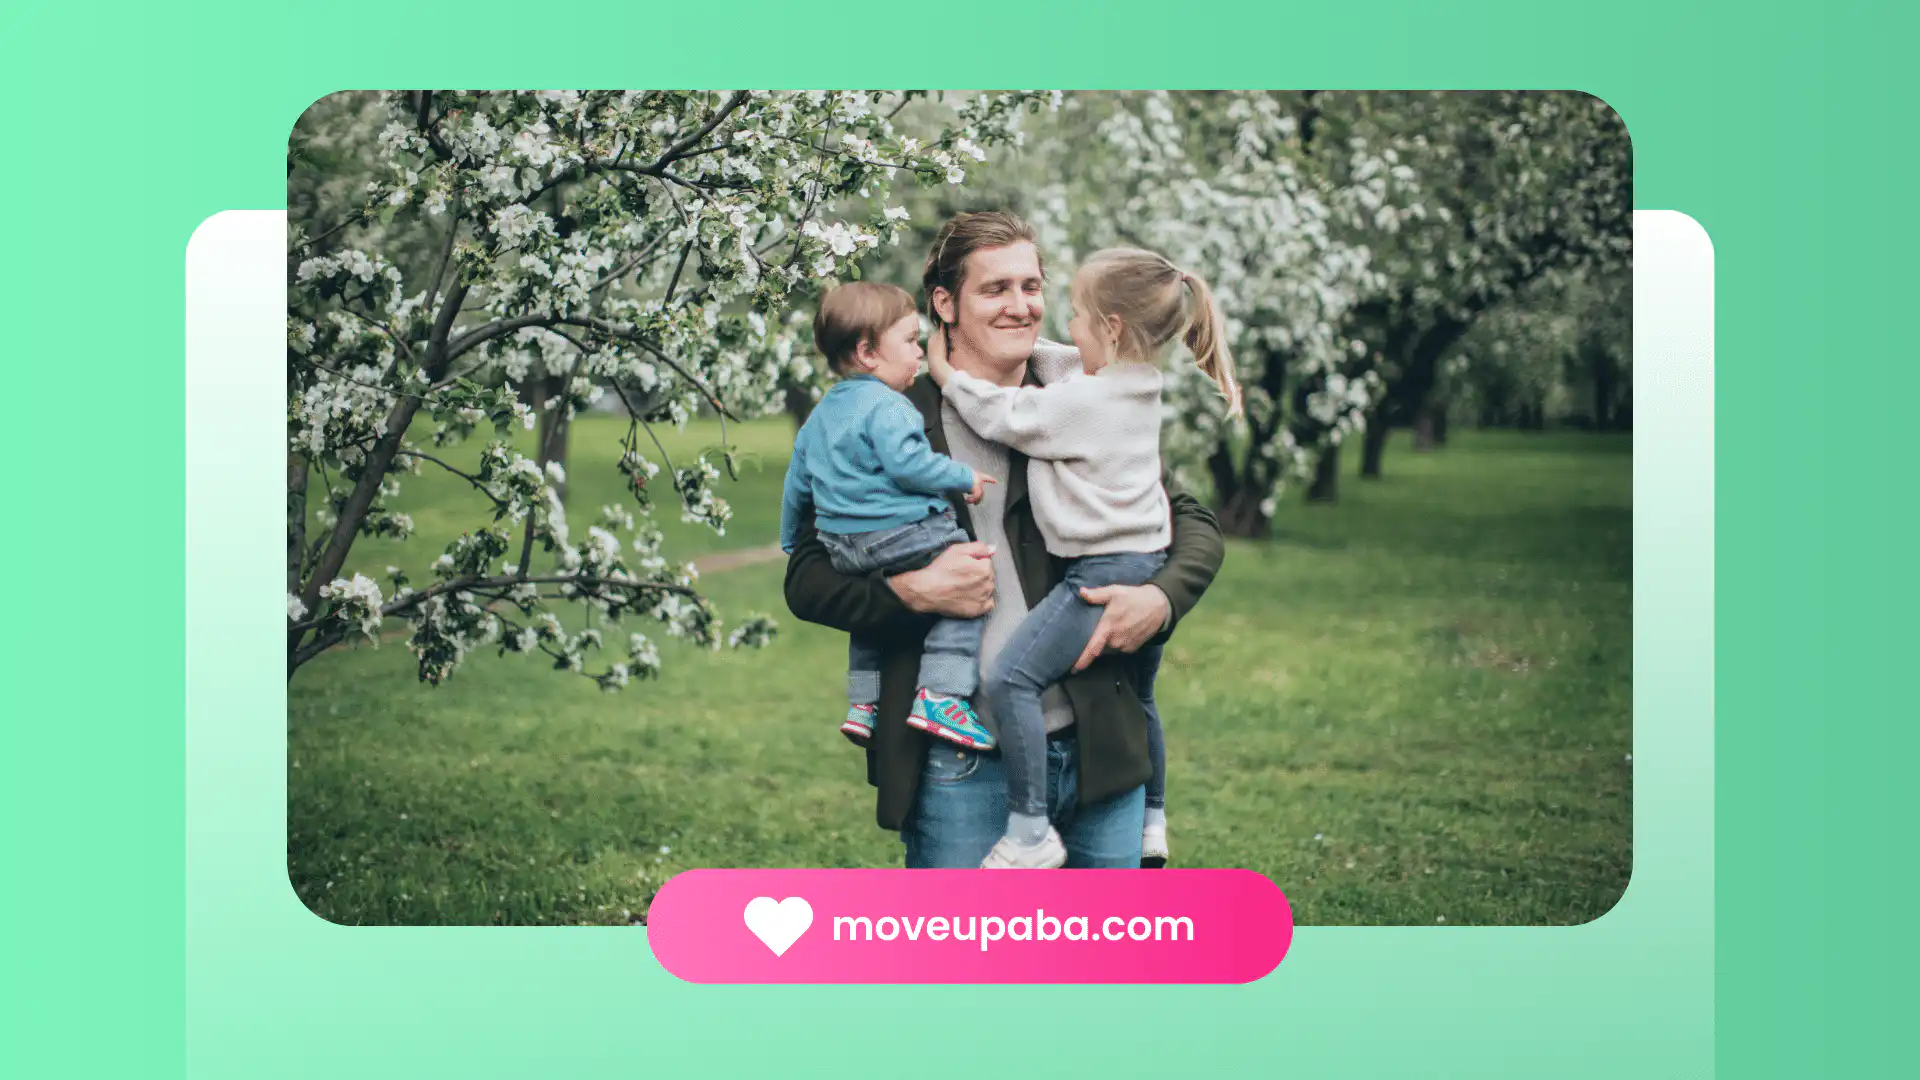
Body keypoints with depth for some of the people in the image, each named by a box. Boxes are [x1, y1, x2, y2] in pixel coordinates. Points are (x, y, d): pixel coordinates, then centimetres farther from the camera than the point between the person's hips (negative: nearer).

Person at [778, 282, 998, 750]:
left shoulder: (820, 415, 17)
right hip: (901, 533, -9)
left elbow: (797, 483, 24)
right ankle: (940, 696, -16)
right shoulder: (886, 407, -12)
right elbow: (907, 464, -23)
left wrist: (791, 541, 36)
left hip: (842, 549, 9)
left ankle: (863, 703, 31)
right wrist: (964, 478, -11)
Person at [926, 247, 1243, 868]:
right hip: (1151, 566, 10)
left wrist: (946, 375, 3)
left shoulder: (1082, 402, -16)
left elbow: (1007, 418, -9)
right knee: (1135, 695, 26)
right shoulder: (1140, 387, 11)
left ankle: (1030, 834, -19)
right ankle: (1152, 822, 41)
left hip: (1105, 572, -10)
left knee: (1011, 677, -15)